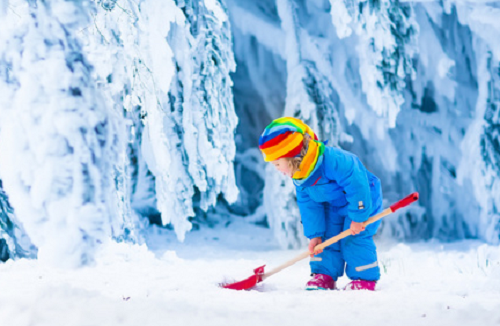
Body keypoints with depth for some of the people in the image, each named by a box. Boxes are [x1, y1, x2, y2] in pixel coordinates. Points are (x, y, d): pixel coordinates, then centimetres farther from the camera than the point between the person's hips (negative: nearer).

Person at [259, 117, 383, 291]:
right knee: (327, 235, -1)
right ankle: (324, 276, 8)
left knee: (353, 239, -14)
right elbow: (308, 206, -2)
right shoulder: (299, 177, -9)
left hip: (363, 200, -8)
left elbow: (357, 186, -35)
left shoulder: (334, 161, -38)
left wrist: (358, 216, -29)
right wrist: (314, 234, -7)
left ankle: (365, 278, -3)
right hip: (333, 205, 8)